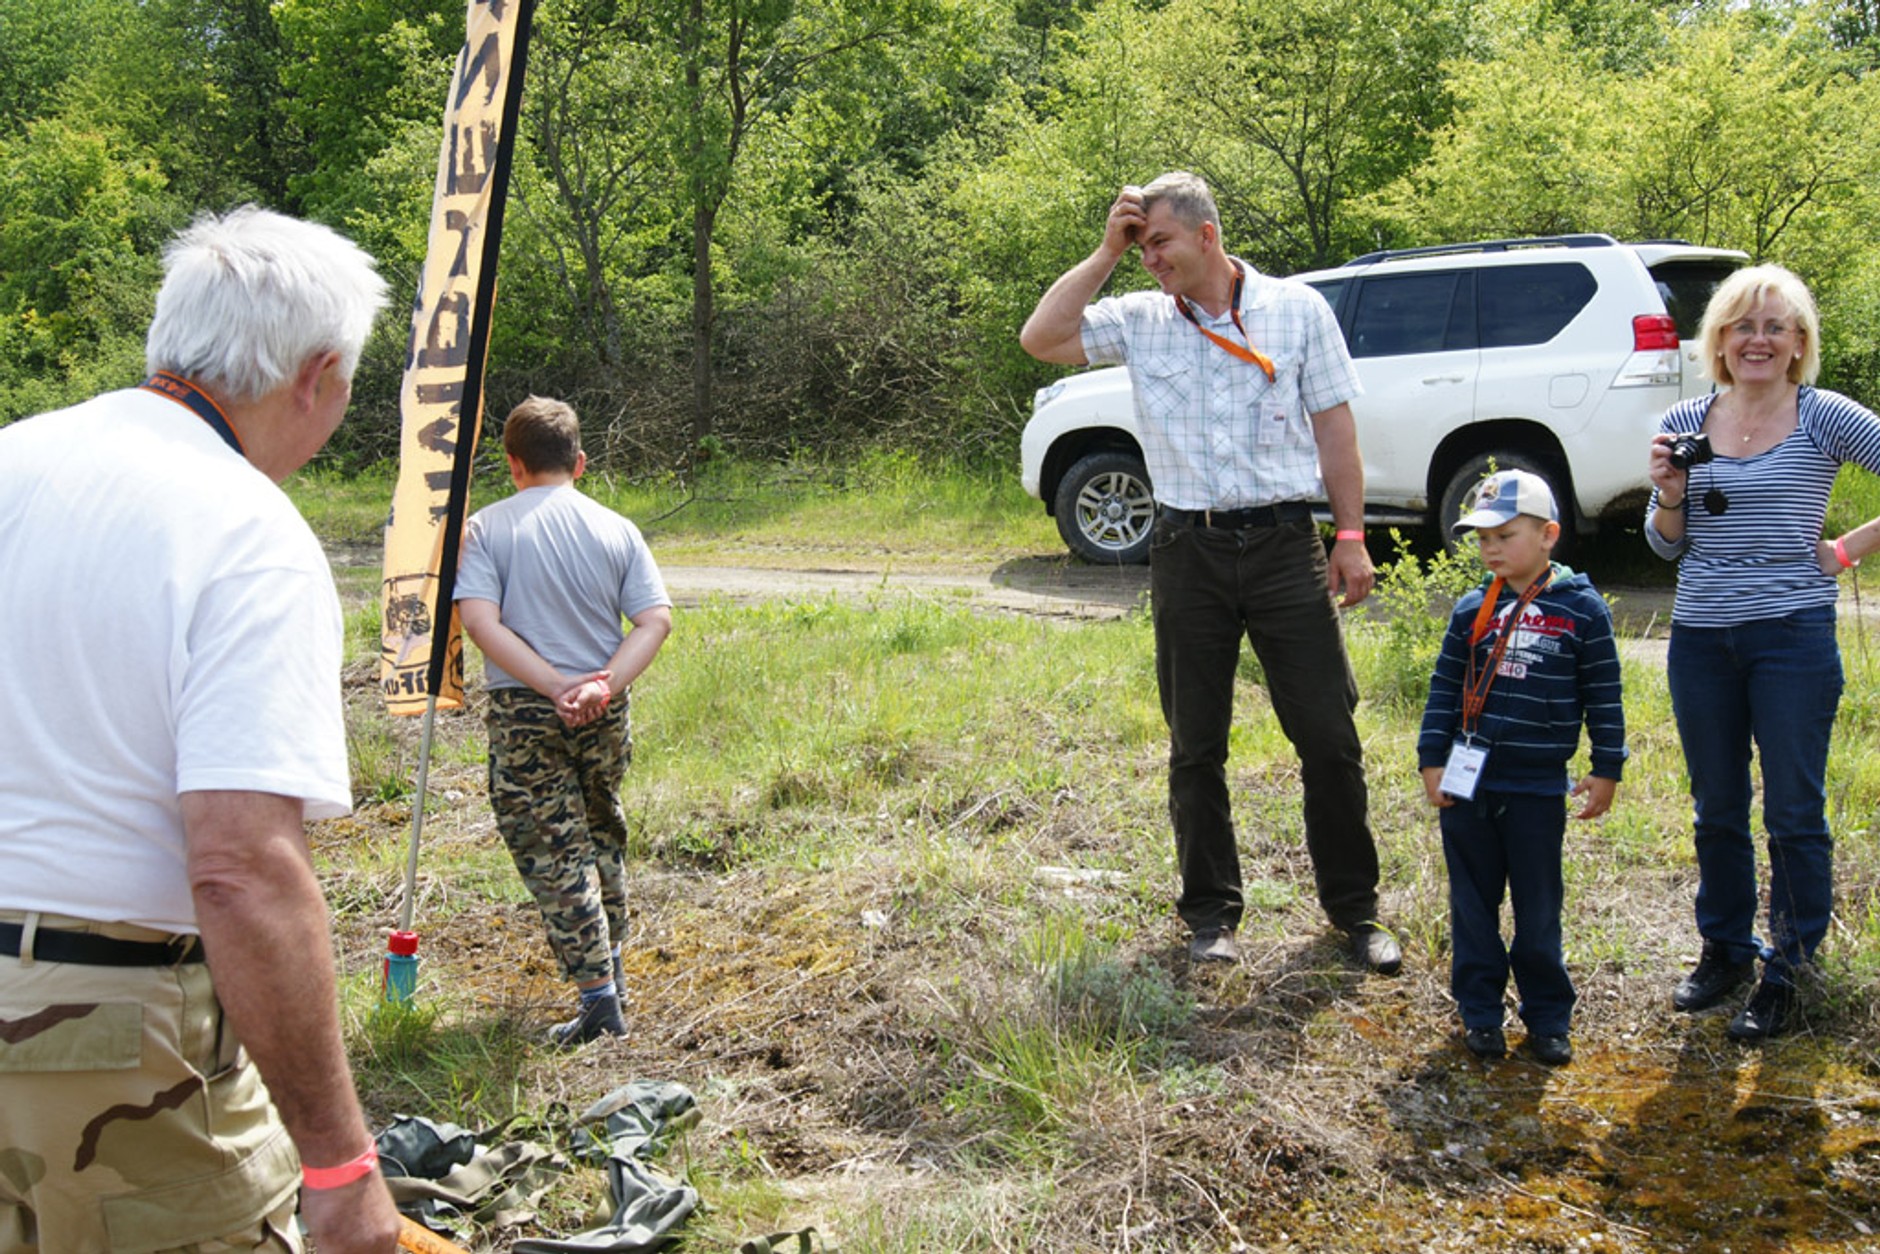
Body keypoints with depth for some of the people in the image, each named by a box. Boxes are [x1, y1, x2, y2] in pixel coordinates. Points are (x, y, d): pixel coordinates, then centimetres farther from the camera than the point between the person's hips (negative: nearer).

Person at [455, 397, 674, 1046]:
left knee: (552, 850, 3)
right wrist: (604, 683, -13)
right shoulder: (616, 529, 3)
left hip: (524, 711, -3)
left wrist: (556, 687, -16)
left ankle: (599, 996, 1)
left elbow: (480, 621, -15)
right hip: (604, 713, 4)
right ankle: (610, 965, 35)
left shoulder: (487, 527, -4)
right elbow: (656, 620, -6)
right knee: (601, 832, 22)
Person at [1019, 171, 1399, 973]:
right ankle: (1210, 912, 22)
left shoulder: (1297, 310, 4)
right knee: (1196, 747, 8)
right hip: (1188, 549, 2)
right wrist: (1107, 252, -2)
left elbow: (1334, 427, 5)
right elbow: (1040, 339, -4)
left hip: (1285, 543, -1)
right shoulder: (1139, 321, 6)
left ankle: (1355, 908, 17)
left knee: (1329, 735, 2)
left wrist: (1351, 535, -1)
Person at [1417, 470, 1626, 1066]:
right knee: (1473, 901, 10)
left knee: (1539, 907, 7)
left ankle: (1548, 1016, 21)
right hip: (1468, 783, 2)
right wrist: (1433, 760, 1)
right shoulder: (1472, 610, 2)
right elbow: (1444, 688, 6)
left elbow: (1604, 698, 1)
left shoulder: (1582, 610, -4)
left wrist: (1606, 770, 1)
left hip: (1539, 789, -2)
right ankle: (1480, 1011, 22)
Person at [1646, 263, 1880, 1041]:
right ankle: (1724, 949, 30)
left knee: (1794, 815, 2)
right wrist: (1670, 494, -9)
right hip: (1700, 637, 4)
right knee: (1716, 810, 14)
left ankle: (1788, 975, 15)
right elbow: (1666, 547, 9)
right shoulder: (1685, 424, 6)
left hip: (1794, 635, -3)